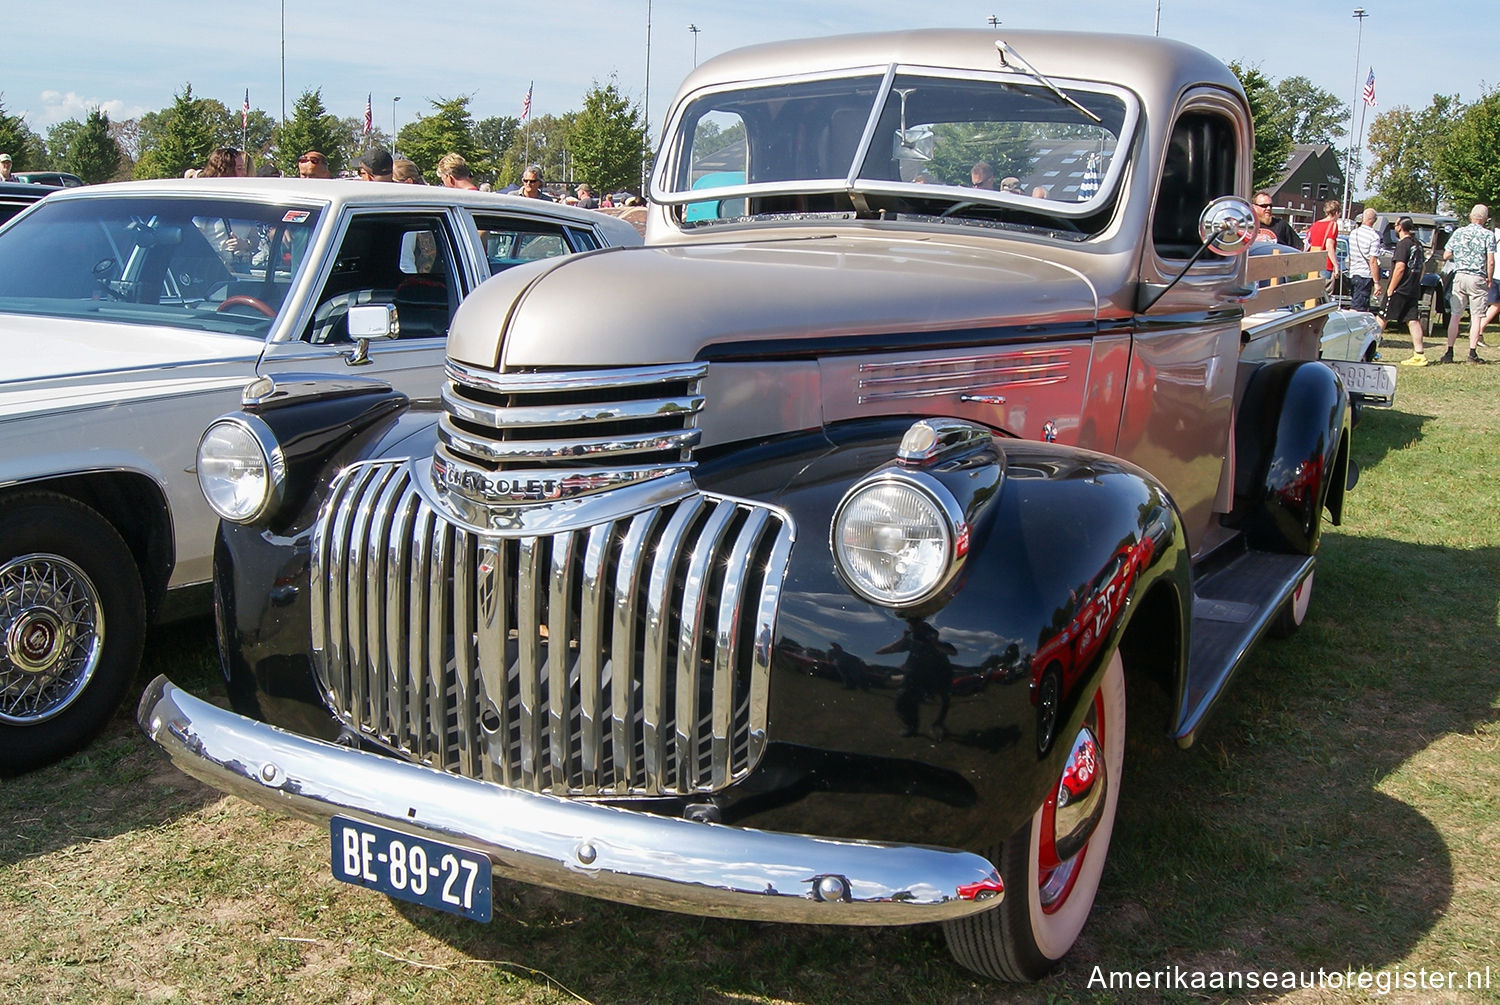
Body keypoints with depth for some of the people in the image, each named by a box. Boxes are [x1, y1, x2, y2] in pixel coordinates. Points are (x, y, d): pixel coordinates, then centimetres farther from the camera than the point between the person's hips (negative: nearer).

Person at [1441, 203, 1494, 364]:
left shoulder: (1458, 232, 5)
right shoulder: (1488, 235, -5)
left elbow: (1446, 255, 6)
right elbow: (1490, 262, -10)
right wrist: (1489, 280, 2)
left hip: (1459, 276, 3)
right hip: (1478, 278, -3)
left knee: (1455, 316, 5)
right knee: (1476, 316, 2)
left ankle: (1449, 352, 2)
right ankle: (1472, 353, -1)